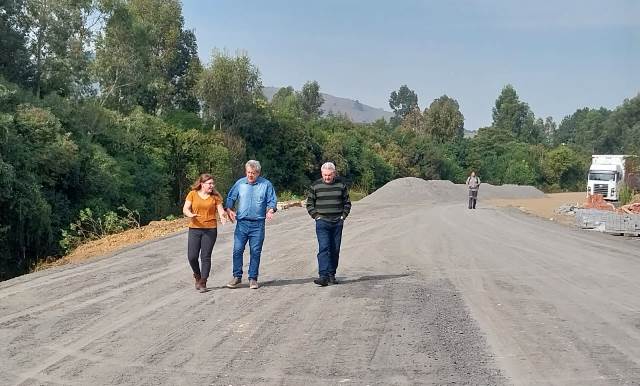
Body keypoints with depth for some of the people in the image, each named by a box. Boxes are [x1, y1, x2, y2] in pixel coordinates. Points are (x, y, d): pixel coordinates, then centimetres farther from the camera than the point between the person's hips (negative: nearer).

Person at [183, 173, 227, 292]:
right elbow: (185, 209, -2)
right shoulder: (192, 194, 3)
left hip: (210, 229, 0)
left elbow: (221, 209, 0)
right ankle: (197, 276, 25)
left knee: (205, 257, -1)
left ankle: (202, 283, 7)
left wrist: (222, 215, -23)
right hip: (194, 229, 0)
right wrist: (190, 214, -25)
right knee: (192, 256, -2)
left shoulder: (215, 196, 5)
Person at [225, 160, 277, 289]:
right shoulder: (240, 183, 7)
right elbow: (230, 198, 11)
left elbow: (272, 200, 5)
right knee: (237, 250, -3)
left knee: (255, 251, 2)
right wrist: (229, 209, -7)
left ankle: (253, 278, 12)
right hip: (242, 222, 1)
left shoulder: (266, 184, 3)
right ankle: (237, 276, 9)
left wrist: (271, 210, -15)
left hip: (258, 224, -1)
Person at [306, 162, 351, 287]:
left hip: (337, 223, 2)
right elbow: (309, 204, 9)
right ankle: (323, 276, -20)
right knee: (324, 248, -14)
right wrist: (316, 216, -1)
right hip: (322, 222, -2)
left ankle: (332, 274, 17)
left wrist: (343, 216, 4)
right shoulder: (315, 186, 2)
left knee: (335, 250, 7)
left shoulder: (341, 185, 6)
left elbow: (347, 203, 15)